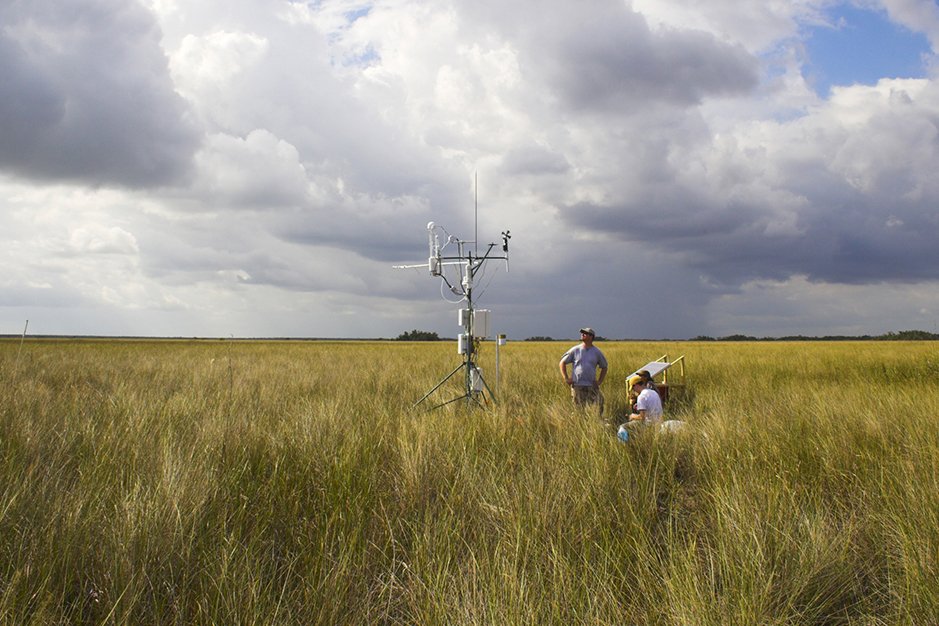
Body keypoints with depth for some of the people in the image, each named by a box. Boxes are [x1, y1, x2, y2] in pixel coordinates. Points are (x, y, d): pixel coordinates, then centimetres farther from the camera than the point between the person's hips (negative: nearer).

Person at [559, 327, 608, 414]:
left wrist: (600, 381, 8)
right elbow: (562, 363, 8)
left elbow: (604, 367, 20)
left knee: (598, 409, -6)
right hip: (577, 386, -1)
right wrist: (566, 378, -1)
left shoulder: (597, 352, 8)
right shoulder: (575, 350, 4)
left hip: (592, 387, 1)